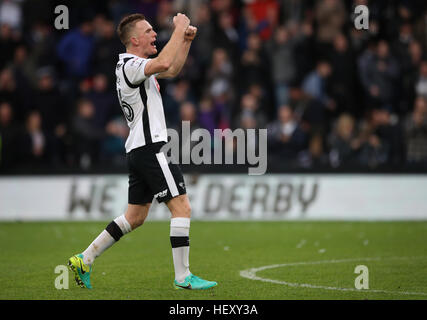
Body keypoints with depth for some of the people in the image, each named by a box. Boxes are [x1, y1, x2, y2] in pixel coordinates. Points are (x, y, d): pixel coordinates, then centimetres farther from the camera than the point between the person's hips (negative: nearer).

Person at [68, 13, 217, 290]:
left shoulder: (136, 65, 18)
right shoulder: (130, 66, -13)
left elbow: (172, 70, 29)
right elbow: (164, 63, -31)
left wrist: (186, 41, 15)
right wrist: (179, 29, -20)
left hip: (139, 150, 10)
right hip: (151, 147, -10)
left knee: (135, 217, 14)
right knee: (182, 207, -9)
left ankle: (84, 260, 15)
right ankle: (183, 277, -8)